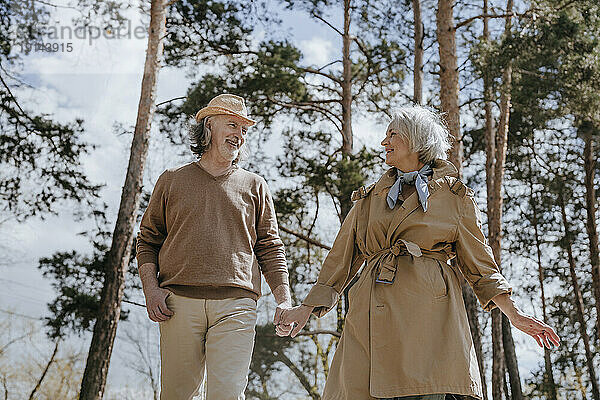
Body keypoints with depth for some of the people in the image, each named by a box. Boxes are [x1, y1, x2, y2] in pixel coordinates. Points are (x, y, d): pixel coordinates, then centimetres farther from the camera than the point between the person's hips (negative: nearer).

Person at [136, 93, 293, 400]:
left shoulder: (254, 187, 17)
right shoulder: (172, 180, 16)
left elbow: (270, 248, 14)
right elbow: (147, 240, 16)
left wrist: (284, 300, 1)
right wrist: (151, 289, 1)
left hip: (235, 306, 0)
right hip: (179, 304, 1)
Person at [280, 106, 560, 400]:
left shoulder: (454, 197, 12)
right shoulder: (370, 198, 21)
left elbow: (478, 264, 13)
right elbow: (342, 259, 23)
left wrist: (514, 315, 4)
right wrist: (309, 307, 15)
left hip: (430, 311, -3)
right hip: (373, 315, 3)